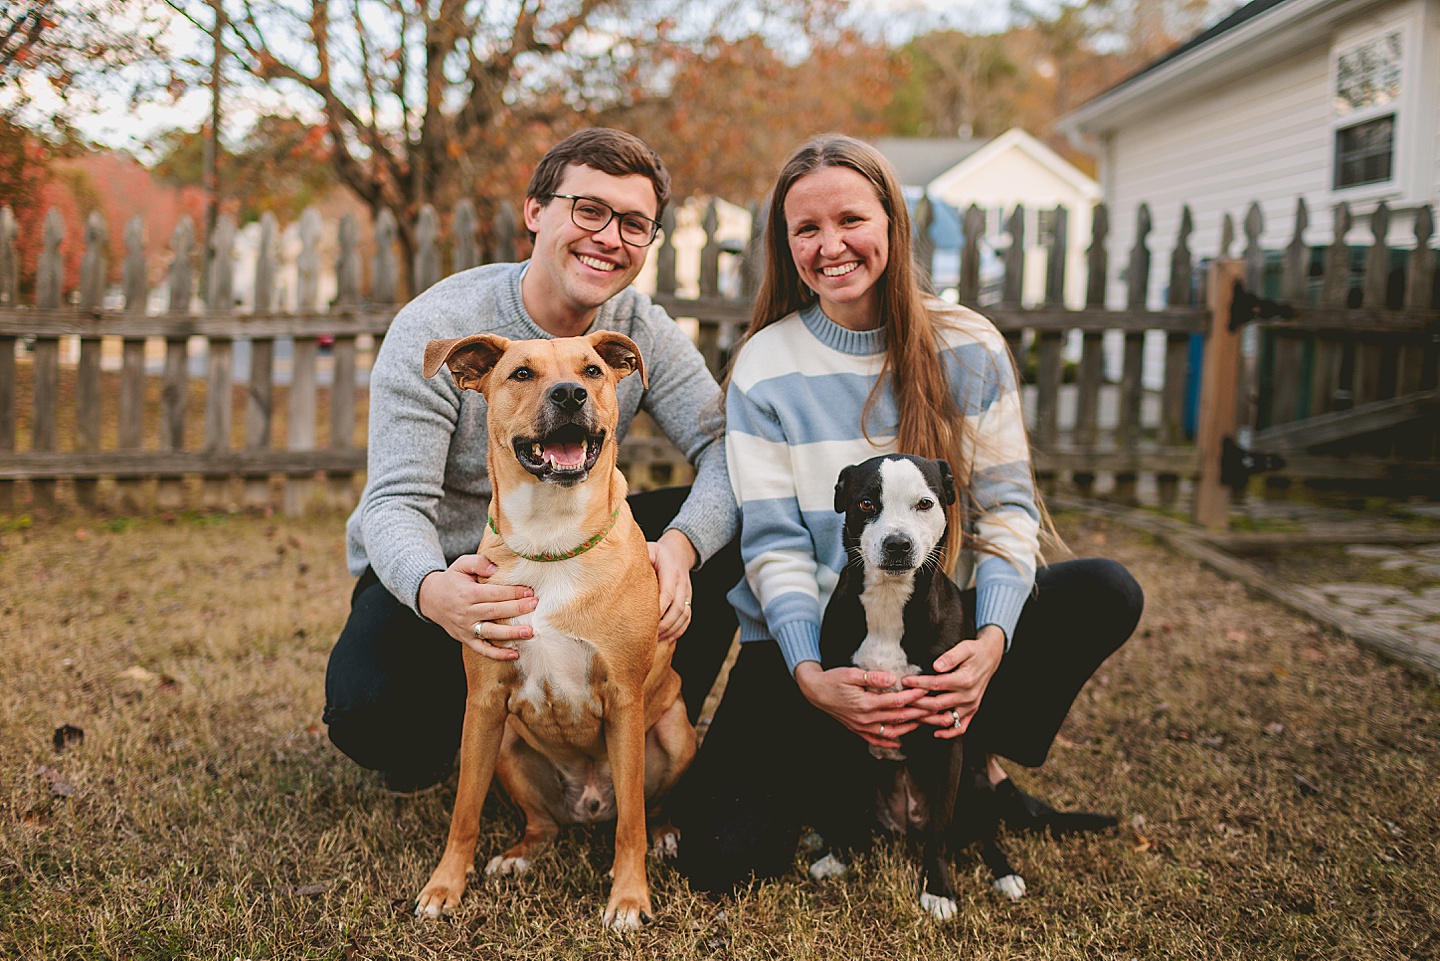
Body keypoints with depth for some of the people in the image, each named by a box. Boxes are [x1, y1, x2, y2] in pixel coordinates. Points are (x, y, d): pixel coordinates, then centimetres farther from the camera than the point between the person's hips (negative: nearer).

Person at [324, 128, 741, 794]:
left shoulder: (643, 331, -8)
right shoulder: (434, 330, -21)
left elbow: (730, 455, -15)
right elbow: (395, 506, -26)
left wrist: (679, 545, -38)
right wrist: (433, 592, -51)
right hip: (440, 567, -3)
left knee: (720, 538, -19)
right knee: (369, 706, -33)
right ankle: (431, 751, 6)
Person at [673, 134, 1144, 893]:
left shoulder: (967, 347, -3)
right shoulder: (766, 367, -6)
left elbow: (1006, 505, -4)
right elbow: (773, 544, -10)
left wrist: (992, 640, -22)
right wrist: (812, 678, -27)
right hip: (807, 642, -1)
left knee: (1105, 593, -24)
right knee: (724, 855, -21)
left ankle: (975, 763, -3)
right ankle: (850, 771, 12)